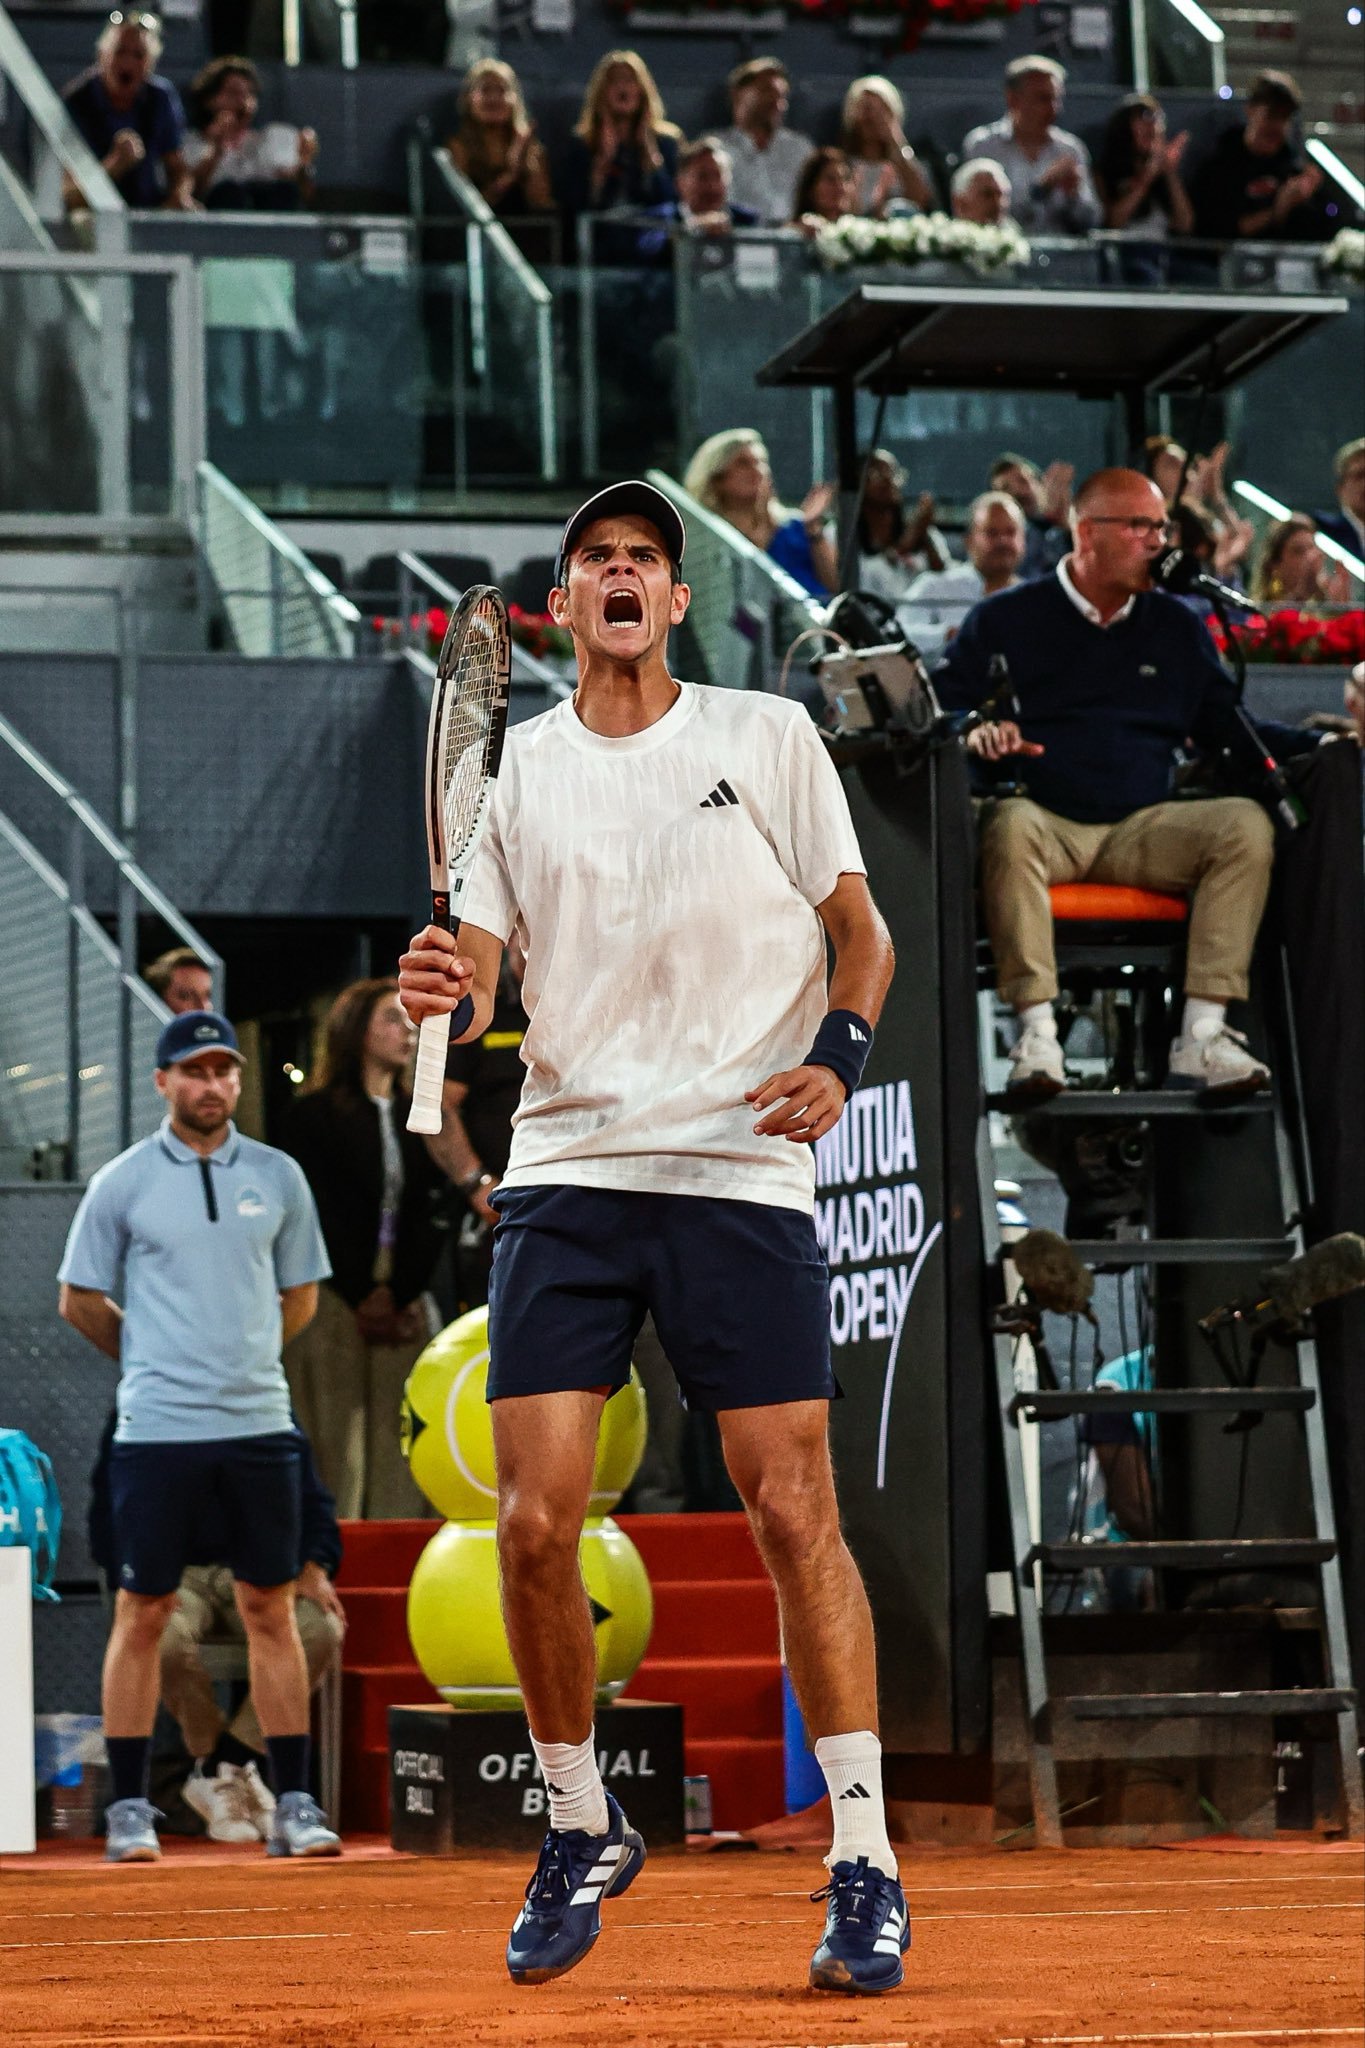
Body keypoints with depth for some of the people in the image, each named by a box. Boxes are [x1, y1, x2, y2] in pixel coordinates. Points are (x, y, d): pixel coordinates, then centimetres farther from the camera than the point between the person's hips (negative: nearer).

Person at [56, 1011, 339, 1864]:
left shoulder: (278, 1177, 8)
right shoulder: (123, 1183, 1)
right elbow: (80, 1300, 8)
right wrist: (154, 1359, 11)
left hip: (259, 1422, 2)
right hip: (157, 1430, -2)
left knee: (272, 1610, 3)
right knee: (143, 1612, 0)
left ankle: (295, 1806, 7)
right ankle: (130, 1808, 7)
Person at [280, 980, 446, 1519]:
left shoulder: (415, 1118, 16)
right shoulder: (314, 1115, 1)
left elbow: (426, 1216, 10)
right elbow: (318, 1216, -4)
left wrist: (400, 1294, -4)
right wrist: (364, 1297, -9)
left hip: (405, 1305, 4)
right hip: (335, 1306, -4)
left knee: (398, 1450, -1)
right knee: (337, 1447, -7)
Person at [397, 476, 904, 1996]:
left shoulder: (767, 735, 6)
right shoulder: (517, 765, 12)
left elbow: (862, 932, 9)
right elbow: (478, 978, 12)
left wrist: (836, 1057, -9)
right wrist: (443, 996, -12)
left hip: (743, 1171, -2)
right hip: (566, 1170, 2)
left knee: (793, 1512, -7)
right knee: (534, 1522, -6)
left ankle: (864, 1867, 1)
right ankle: (580, 1829, 15)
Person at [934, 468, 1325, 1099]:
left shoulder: (1176, 626, 20)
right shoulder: (1007, 620, 9)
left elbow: (1227, 723, 20)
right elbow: (939, 706, 4)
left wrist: (1317, 746, 5)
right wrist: (975, 733, -20)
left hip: (1144, 829, 3)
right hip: (1047, 824, -3)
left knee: (1246, 826, -24)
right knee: (1010, 824, -39)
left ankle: (1201, 1037, -31)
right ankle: (1035, 1035, -43)